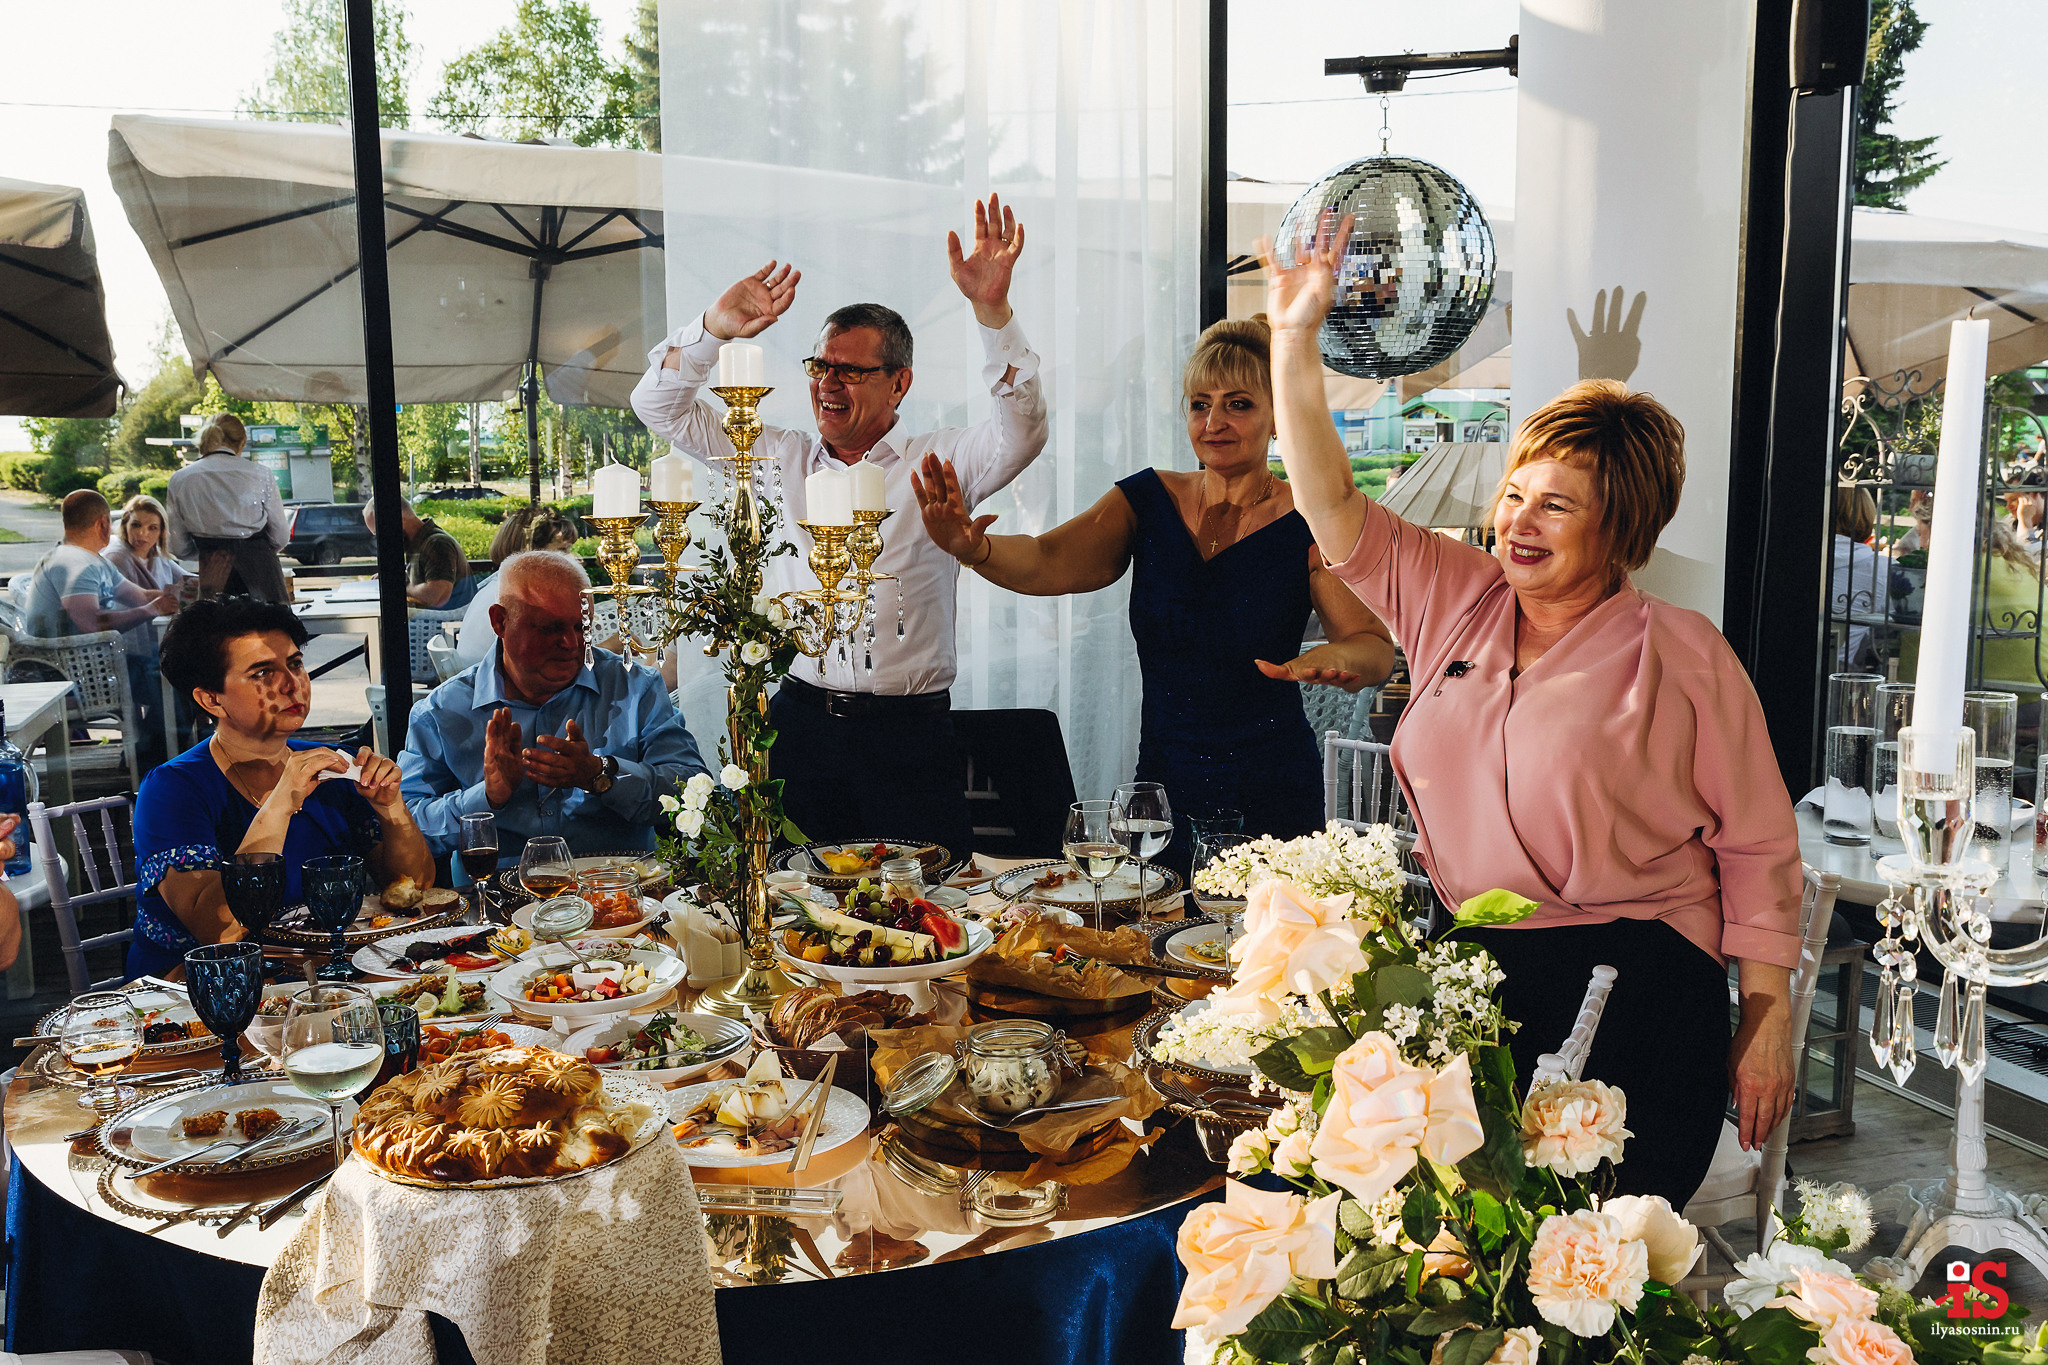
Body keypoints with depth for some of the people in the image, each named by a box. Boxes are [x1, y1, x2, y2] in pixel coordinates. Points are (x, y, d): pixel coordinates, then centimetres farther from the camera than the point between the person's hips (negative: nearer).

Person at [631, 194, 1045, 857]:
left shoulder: (938, 462, 4)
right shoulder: (778, 459, 12)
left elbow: (1021, 434, -14)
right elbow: (659, 405, 13)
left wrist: (991, 310, -25)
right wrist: (714, 328, -4)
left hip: (911, 737, -2)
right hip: (799, 727, 2)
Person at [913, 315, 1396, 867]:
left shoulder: (1309, 525, -6)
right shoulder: (1148, 501, 2)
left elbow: (1376, 648, -7)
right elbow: (1048, 562, -11)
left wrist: (1334, 657, -30)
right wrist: (973, 548, -33)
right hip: (1162, 788, 3)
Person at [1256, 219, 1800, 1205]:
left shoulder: (1682, 655, -5)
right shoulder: (1454, 600, 7)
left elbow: (1758, 849, -1)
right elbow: (1333, 506, 5)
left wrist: (1767, 1021, -3)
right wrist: (1295, 338, -1)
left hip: (1632, 995, -3)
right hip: (1468, 976, 4)